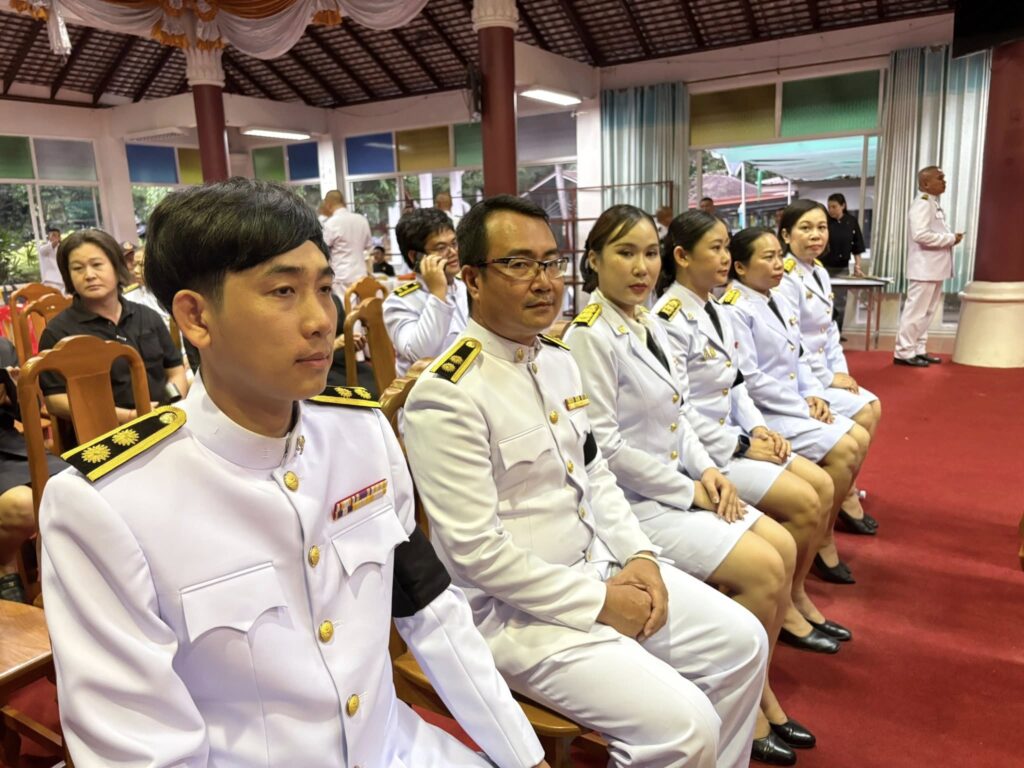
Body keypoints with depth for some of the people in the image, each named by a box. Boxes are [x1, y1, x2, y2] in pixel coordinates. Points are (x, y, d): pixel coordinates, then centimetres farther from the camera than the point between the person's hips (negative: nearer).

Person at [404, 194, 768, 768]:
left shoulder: (559, 360, 6)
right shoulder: (447, 396, -21)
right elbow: (475, 551, -22)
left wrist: (639, 556, 0)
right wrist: (598, 605, -16)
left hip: (602, 566, 8)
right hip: (516, 607, -8)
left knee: (742, 643, 7)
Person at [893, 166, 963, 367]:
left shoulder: (934, 204, 16)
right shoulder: (923, 203, -13)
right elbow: (921, 235, -25)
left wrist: (951, 237, 7)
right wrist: (951, 238, -16)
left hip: (934, 268, 10)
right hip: (924, 268, -10)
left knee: (927, 312, 13)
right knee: (915, 312, -6)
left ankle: (918, 350, 20)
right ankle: (904, 353, -1)